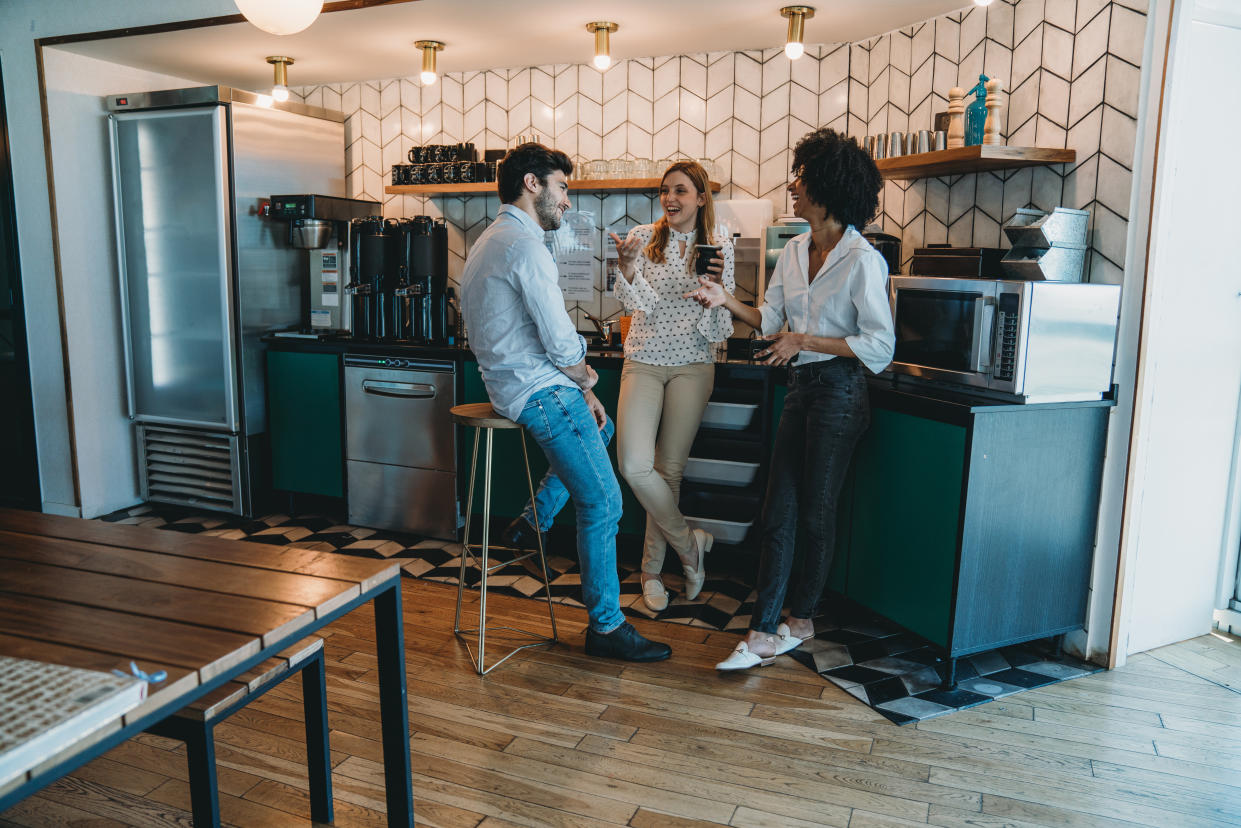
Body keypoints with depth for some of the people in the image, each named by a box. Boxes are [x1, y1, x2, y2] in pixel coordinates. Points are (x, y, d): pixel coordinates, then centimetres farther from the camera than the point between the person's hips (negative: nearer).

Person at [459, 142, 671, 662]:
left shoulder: (492, 240, 16)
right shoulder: (525, 245, -17)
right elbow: (562, 343, -21)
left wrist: (581, 390, 13)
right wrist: (586, 378, 2)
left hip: (509, 381, 10)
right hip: (538, 389, -10)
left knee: (600, 424, 32)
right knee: (602, 502, -5)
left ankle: (536, 518, 30)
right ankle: (606, 626, 4)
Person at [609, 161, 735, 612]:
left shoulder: (720, 247, 4)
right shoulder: (644, 237, 3)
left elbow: (719, 327, 1)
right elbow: (642, 304, -7)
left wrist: (717, 284, -18)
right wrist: (626, 267, -25)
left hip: (692, 366, 0)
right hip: (644, 363, 0)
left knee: (669, 469, 1)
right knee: (635, 466, -15)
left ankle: (652, 567, 20)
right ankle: (689, 543, 9)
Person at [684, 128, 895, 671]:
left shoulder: (862, 261, -14)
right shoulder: (794, 252, 9)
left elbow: (880, 344, -15)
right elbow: (770, 318, 12)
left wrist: (805, 341, -17)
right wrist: (726, 301, -4)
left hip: (839, 393, -7)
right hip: (801, 387, 7)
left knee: (816, 514, 7)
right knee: (777, 513, 3)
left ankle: (801, 619, 27)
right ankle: (764, 633, 9)